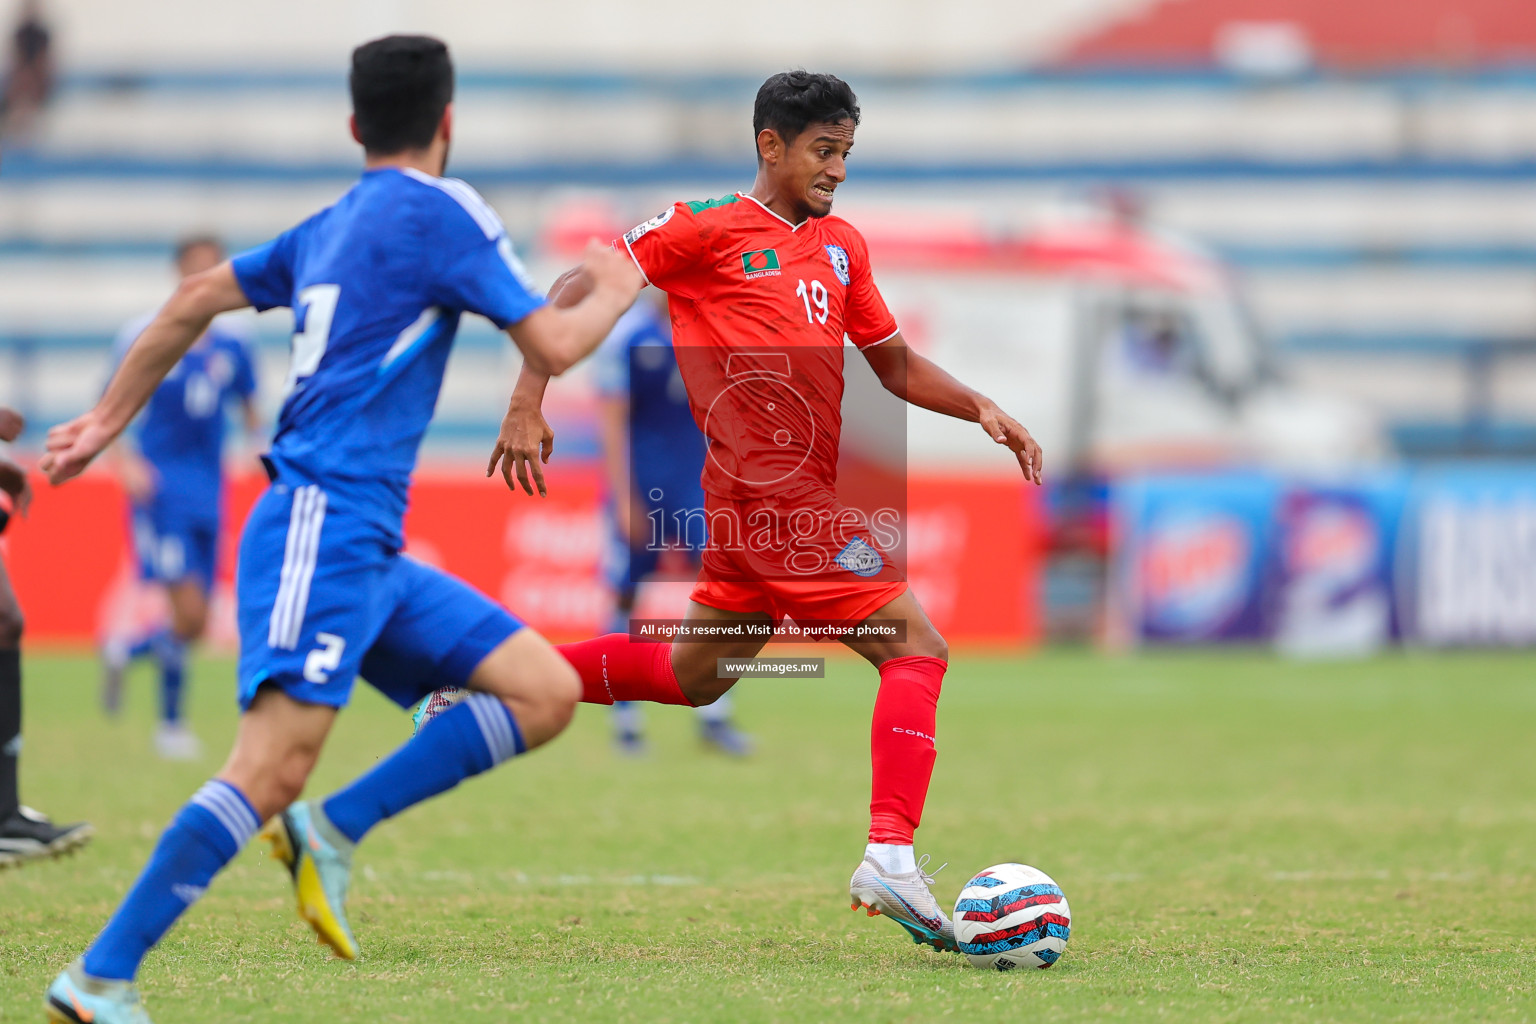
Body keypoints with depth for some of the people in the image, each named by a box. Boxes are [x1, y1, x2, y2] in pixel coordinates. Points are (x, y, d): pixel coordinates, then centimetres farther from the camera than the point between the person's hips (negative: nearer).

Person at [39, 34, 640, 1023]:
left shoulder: (333, 226, 19)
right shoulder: (440, 209, -5)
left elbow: (199, 296, 25)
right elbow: (552, 347, -5)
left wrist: (108, 420, 31)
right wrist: (614, 294, 15)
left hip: (366, 551, 9)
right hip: (323, 530, -9)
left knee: (546, 693, 3)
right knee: (273, 766, -20)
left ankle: (333, 830, -2)